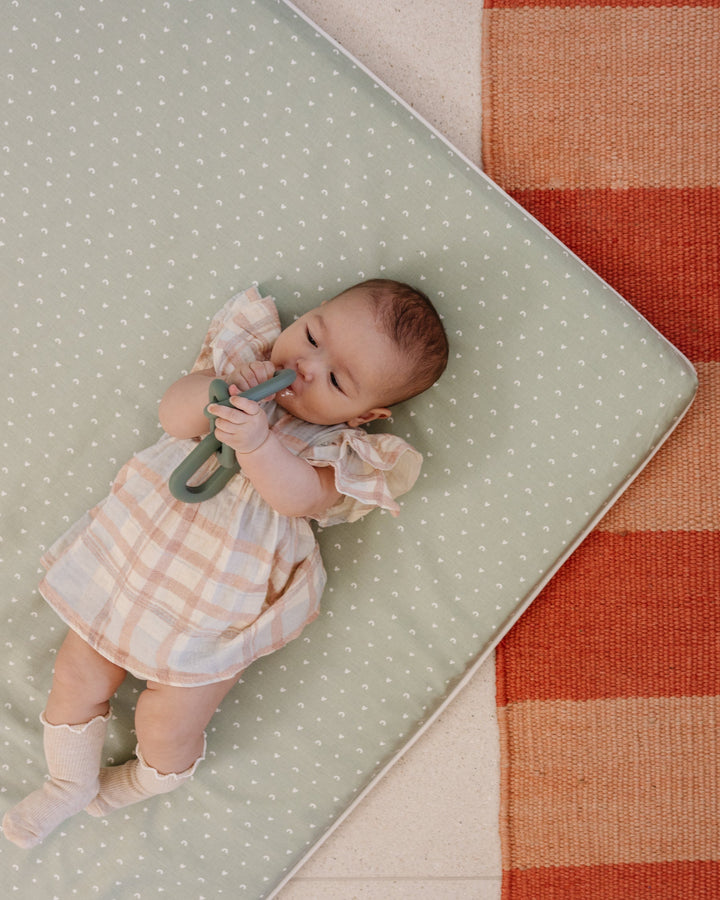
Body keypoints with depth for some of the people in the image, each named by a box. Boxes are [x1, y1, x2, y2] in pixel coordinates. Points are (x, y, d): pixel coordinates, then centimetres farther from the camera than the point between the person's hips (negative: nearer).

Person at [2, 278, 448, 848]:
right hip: (135, 545, 4)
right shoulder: (245, 364, -2)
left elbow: (299, 496, -30)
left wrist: (257, 441, -46)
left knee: (165, 735, 4)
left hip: (214, 613, -4)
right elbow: (173, 415, -10)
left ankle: (138, 785, 42)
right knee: (76, 679, 13)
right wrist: (214, 392, -30)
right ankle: (71, 784, 42)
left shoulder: (342, 451, -12)